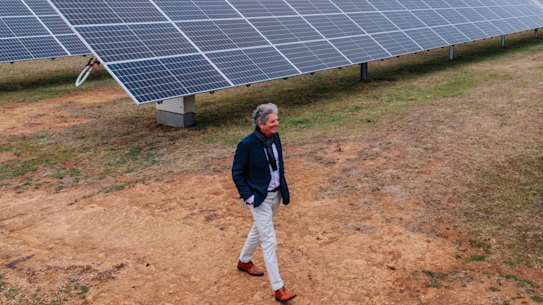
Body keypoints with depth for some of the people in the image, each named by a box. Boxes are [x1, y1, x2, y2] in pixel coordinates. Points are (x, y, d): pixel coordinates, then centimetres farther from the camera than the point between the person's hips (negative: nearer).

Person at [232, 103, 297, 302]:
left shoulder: (275, 137, -3)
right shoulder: (247, 144, -22)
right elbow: (237, 173, -13)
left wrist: (283, 188, 10)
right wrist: (248, 196, -16)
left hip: (276, 195, 7)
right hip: (259, 198, -7)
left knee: (259, 230, 25)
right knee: (269, 241, -6)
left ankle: (244, 261, 49)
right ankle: (278, 288, 0)